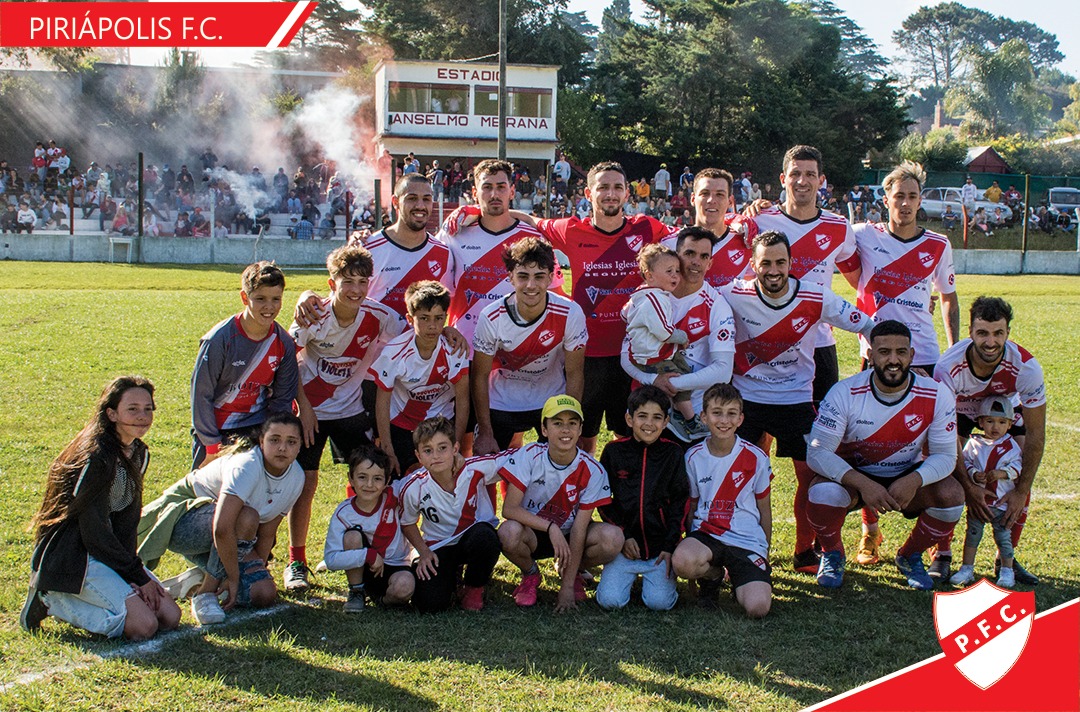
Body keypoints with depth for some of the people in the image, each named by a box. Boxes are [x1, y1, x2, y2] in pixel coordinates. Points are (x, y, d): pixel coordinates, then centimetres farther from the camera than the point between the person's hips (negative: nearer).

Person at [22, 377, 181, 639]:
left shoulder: (138, 453, 6)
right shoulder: (98, 458, -22)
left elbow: (128, 520, 8)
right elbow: (95, 532, -21)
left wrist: (136, 571, -7)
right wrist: (138, 576, -13)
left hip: (112, 551, 9)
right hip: (74, 556, -9)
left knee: (170, 617, -2)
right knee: (144, 625, -20)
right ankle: (54, 601, -4)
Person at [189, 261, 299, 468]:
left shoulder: (284, 343, -6)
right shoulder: (220, 339, -18)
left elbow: (283, 398, 5)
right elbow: (201, 393, -12)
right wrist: (212, 447, -11)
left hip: (258, 428, 3)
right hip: (215, 430, -3)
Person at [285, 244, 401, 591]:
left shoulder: (380, 316, -16)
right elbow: (288, 360, -9)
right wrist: (303, 407, -11)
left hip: (352, 409, 2)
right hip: (311, 408, -2)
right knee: (306, 482, -5)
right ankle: (296, 562, 8)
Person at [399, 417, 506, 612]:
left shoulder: (477, 468, -23)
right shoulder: (413, 488, -17)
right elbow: (407, 523, 3)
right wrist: (424, 552, -6)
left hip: (477, 533, -1)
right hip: (439, 546, 1)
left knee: (484, 537, -39)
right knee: (429, 605, -20)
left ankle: (474, 588, -5)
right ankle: (453, 575, 18)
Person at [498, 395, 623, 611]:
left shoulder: (592, 470, -16)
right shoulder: (528, 456, -18)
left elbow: (579, 528, -17)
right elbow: (509, 508, -23)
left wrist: (567, 588, -19)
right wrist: (550, 527, -37)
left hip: (568, 534, 1)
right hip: (532, 533, -1)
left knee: (613, 538, -29)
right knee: (509, 532, -37)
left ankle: (571, 574, 5)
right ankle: (530, 575, 0)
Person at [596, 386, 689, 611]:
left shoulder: (673, 453, 2)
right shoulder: (614, 451, 1)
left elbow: (680, 503, 3)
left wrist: (670, 546, -5)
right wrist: (623, 536, -5)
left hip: (660, 546, 0)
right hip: (625, 544, 0)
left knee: (659, 602, -16)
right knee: (610, 600, -15)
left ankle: (660, 575, 17)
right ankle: (629, 575, 17)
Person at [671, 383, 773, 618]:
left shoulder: (756, 458, -1)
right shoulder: (694, 457, 2)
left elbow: (764, 509, 9)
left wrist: (765, 553, 13)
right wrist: (691, 544, 11)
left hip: (748, 541, -1)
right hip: (706, 534, 1)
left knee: (757, 608, -24)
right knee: (682, 561, -36)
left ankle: (739, 582, 14)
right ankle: (712, 575, 2)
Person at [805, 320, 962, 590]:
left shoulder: (937, 396, -16)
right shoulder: (845, 393, -21)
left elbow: (945, 456, -12)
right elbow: (817, 452, -23)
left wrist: (914, 481, -34)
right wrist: (863, 484, -38)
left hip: (907, 478, 2)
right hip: (853, 476, -2)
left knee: (952, 495, -26)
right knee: (823, 492, -34)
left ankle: (909, 556, 6)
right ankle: (832, 554, 1)